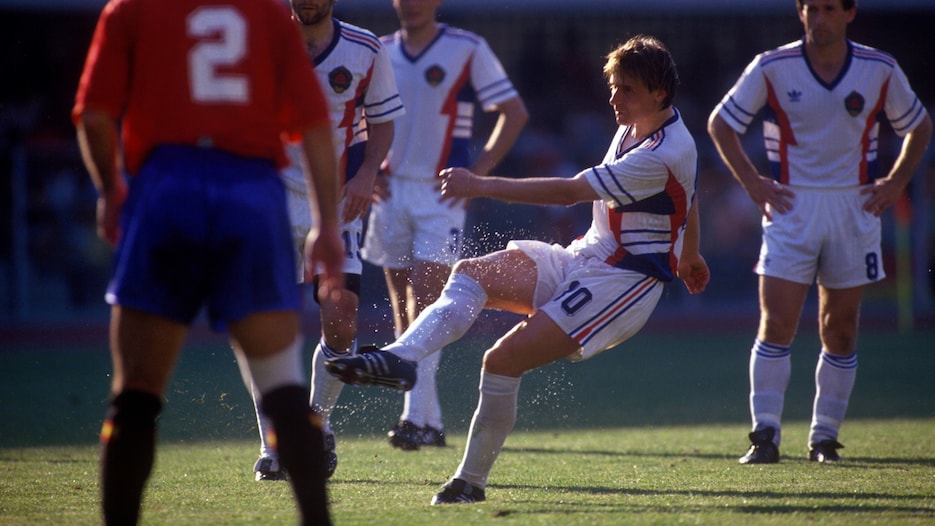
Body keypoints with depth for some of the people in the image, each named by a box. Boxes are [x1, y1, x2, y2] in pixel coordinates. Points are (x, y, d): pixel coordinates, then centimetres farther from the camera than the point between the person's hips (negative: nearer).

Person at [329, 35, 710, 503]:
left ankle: (470, 480, -9)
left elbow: (568, 192, -27)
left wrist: (481, 186, -27)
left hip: (621, 283, -9)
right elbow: (688, 199, 28)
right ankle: (401, 356, -38)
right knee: (471, 273, -13)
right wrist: (688, 256, 46)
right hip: (583, 258, 9)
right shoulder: (633, 129, 9)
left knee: (503, 360, -20)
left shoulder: (663, 157, -23)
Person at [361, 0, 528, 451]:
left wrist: (477, 173, -10)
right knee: (403, 311, 6)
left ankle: (417, 419, -20)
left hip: (441, 194, -5)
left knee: (424, 303, -16)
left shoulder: (468, 49, -4)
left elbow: (514, 113, -3)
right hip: (391, 191, 5)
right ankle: (430, 422, 13)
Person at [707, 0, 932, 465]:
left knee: (840, 330, 5)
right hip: (792, 208, -1)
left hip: (854, 209, 1)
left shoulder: (880, 70, 0)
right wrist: (752, 183, -2)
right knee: (776, 324, -10)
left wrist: (895, 183, 4)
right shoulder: (771, 68, -5)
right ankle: (765, 435, -8)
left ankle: (825, 438, 14)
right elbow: (720, 123, 6)